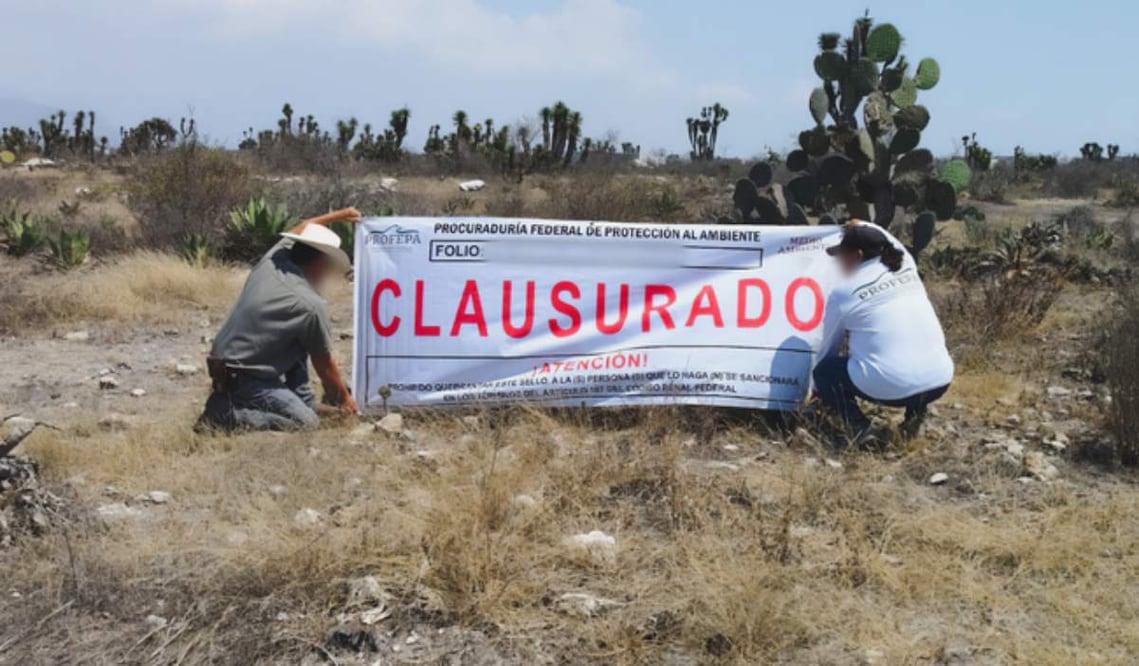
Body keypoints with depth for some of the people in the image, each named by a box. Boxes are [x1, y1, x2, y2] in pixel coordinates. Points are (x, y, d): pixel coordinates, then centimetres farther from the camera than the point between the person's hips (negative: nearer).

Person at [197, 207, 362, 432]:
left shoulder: (272, 260, -1)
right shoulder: (311, 306, -18)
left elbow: (301, 230, 25)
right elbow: (324, 365, -5)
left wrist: (336, 216, 35)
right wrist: (344, 399, 11)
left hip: (226, 360, 9)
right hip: (242, 379, -9)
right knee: (305, 421, -16)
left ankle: (305, 402, 22)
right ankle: (226, 412, -12)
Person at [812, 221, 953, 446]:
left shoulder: (844, 292, 1)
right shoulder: (908, 267, 12)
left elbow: (828, 347, 15)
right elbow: (893, 244, 39)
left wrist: (819, 390, 32)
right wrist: (865, 227, 55)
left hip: (888, 387, -5)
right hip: (939, 381, 5)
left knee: (824, 370, 19)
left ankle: (859, 428, -2)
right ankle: (916, 411, 15)